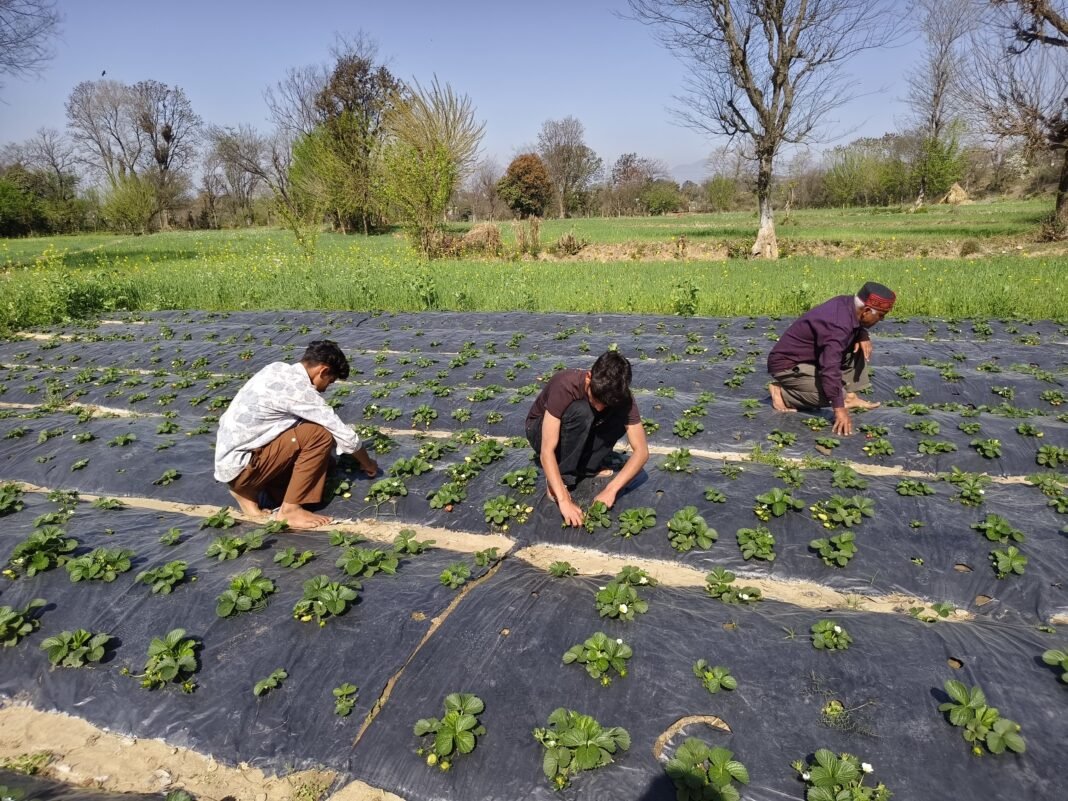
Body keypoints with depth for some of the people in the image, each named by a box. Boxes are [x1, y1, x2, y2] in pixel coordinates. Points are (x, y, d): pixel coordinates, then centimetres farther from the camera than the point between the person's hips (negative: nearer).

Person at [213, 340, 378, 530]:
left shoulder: (277, 369, 4)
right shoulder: (300, 391, -20)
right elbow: (346, 436, -13)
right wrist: (368, 463, 4)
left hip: (228, 456, 9)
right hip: (238, 465, -9)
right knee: (320, 434, -17)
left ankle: (246, 488, 14)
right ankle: (290, 509, -8)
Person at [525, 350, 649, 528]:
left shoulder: (620, 396, -25)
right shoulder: (565, 386, -37)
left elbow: (641, 451, -25)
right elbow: (547, 451, -40)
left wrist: (611, 490, -37)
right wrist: (564, 500, -48)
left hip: (579, 438, 4)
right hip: (541, 429, -4)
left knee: (621, 414, -23)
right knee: (581, 412, -36)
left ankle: (587, 467, -10)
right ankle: (561, 478, -21)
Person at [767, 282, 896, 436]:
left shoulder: (848, 302, -5)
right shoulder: (838, 326, -32)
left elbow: (857, 324, 19)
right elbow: (830, 368, -39)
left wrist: (863, 336, -6)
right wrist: (840, 409, -40)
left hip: (811, 356, 10)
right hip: (788, 364, -9)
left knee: (859, 345, 3)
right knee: (837, 395, -22)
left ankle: (850, 396, 4)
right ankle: (780, 390, -8)